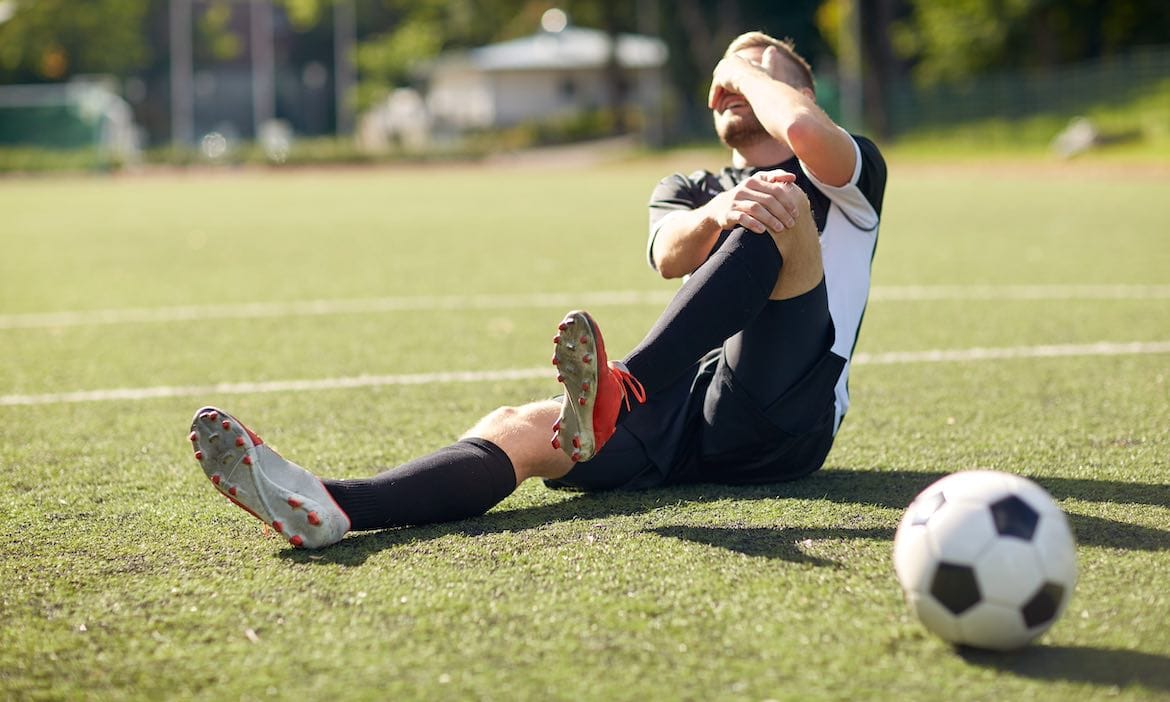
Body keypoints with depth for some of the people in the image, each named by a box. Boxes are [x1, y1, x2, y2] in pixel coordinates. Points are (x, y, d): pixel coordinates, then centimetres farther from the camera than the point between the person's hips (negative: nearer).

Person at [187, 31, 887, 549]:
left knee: (783, 206, -25)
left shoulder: (849, 174, 15)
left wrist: (750, 69, 9)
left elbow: (804, 129, -14)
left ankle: (616, 393, -48)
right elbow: (670, 256, -2)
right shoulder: (690, 189, 26)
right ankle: (325, 507, -50)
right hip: (684, 419, 4)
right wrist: (721, 212, -26)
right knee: (515, 428, -23)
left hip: (780, 419, -4)